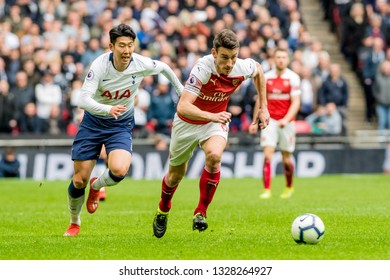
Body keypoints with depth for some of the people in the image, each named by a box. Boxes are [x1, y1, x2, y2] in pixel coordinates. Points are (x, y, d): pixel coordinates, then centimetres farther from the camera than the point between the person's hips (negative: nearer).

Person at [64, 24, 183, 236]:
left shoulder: (141, 64, -18)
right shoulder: (100, 65, -24)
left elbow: (164, 68, 6)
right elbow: (84, 100, -34)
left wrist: (180, 90, 20)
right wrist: (108, 109, -52)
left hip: (121, 125, 1)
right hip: (93, 123, -1)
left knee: (119, 170, -27)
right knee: (79, 180, 0)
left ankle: (96, 186, 11)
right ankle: (74, 222, 31)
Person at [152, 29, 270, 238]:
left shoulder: (243, 68, -22)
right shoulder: (202, 68, -36)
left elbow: (258, 71, 6)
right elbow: (183, 106, -45)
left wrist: (263, 107, 6)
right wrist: (212, 116, -60)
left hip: (216, 121, 2)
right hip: (188, 122, -2)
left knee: (214, 155, -31)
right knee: (175, 175, 14)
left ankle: (201, 212, -16)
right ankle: (163, 210, 48)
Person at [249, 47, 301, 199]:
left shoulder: (293, 78, -4)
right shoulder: (266, 77, 5)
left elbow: (296, 102, -9)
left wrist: (286, 119, -23)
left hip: (287, 122, -1)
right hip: (270, 120, 1)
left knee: (286, 159, 6)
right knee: (267, 156, -13)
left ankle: (289, 187, 29)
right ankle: (267, 190, -13)